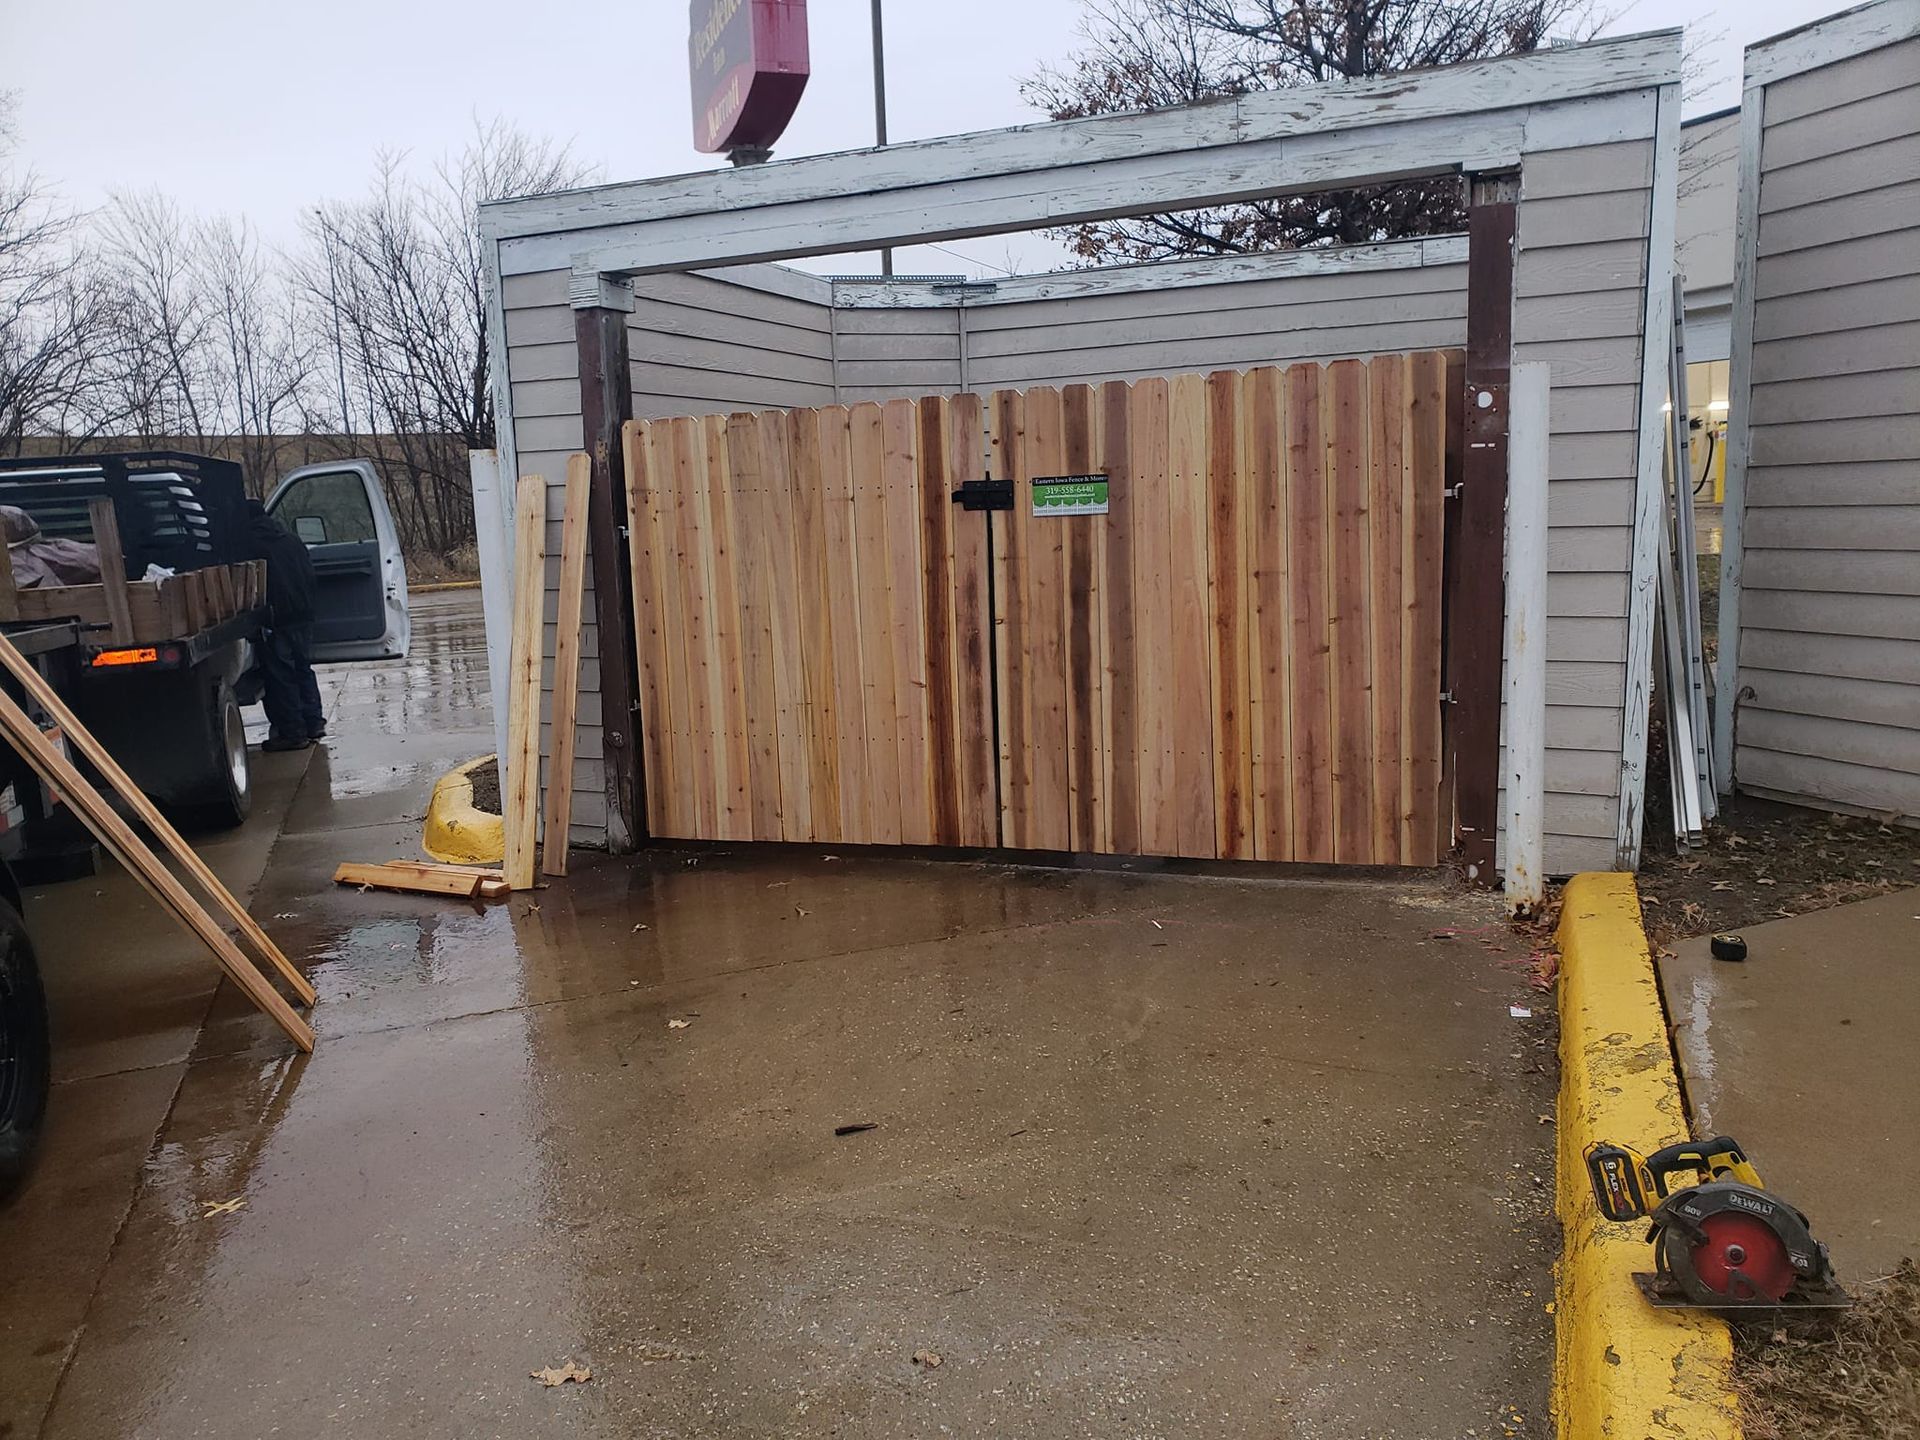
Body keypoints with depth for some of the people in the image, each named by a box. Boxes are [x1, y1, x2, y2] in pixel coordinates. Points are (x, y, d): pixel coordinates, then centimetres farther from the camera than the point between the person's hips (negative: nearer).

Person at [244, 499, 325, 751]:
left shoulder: (249, 544, -7)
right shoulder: (291, 539, 13)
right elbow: (310, 576, 15)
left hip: (275, 619, -7)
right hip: (303, 615, 7)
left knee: (280, 675, -2)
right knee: (303, 668, 17)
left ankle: (292, 733, -2)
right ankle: (313, 723, 19)